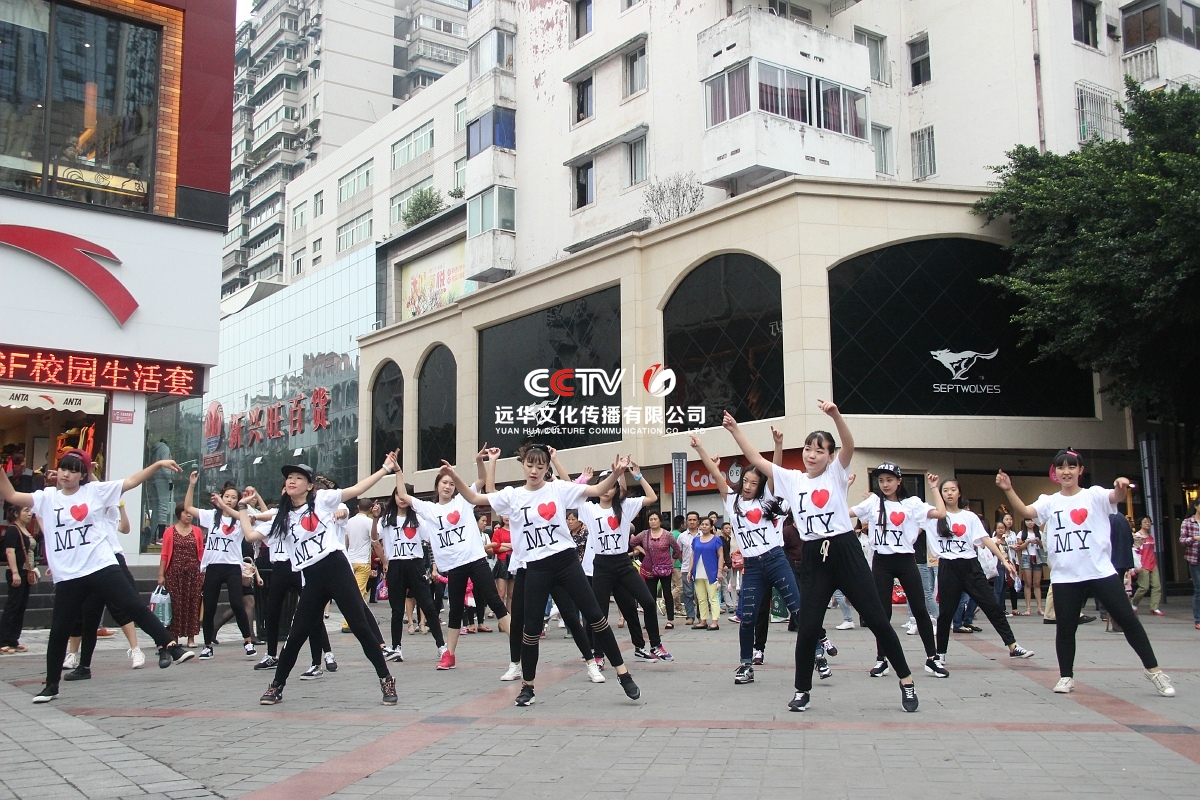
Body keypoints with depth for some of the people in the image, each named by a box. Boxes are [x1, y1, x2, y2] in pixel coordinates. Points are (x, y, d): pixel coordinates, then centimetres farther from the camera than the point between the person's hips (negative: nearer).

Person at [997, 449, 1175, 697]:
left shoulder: (1094, 495, 2)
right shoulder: (1049, 502, 7)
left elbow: (1117, 496, -17)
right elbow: (1025, 511, -9)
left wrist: (1122, 486, -42)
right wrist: (1008, 489, -26)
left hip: (1101, 571, -1)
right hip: (1064, 576, 2)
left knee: (1128, 619, 1)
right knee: (1065, 628, 3)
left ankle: (1153, 669, 15)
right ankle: (1066, 676, 18)